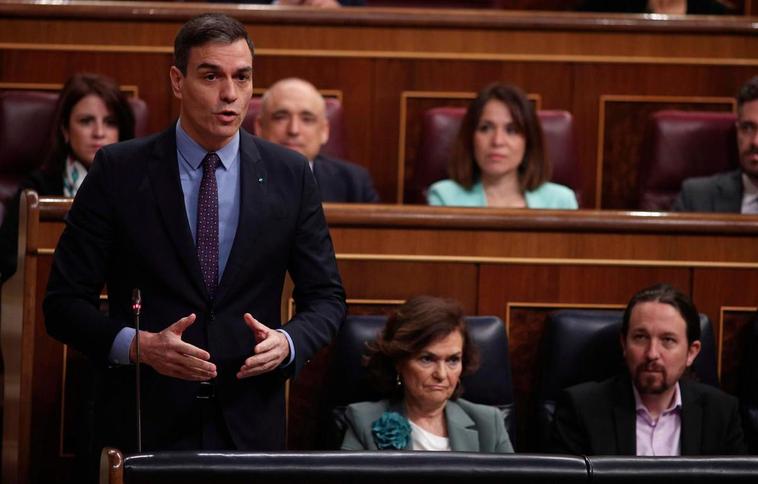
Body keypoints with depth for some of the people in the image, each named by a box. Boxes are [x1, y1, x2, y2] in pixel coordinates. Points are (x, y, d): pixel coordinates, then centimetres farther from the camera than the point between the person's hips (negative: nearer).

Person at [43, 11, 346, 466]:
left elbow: (326, 297, 8)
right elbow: (64, 301, -3)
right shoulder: (118, 171, -4)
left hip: (250, 426, 2)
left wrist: (288, 343, -12)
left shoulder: (290, 175, 3)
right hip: (145, 424, -2)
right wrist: (137, 345, -19)